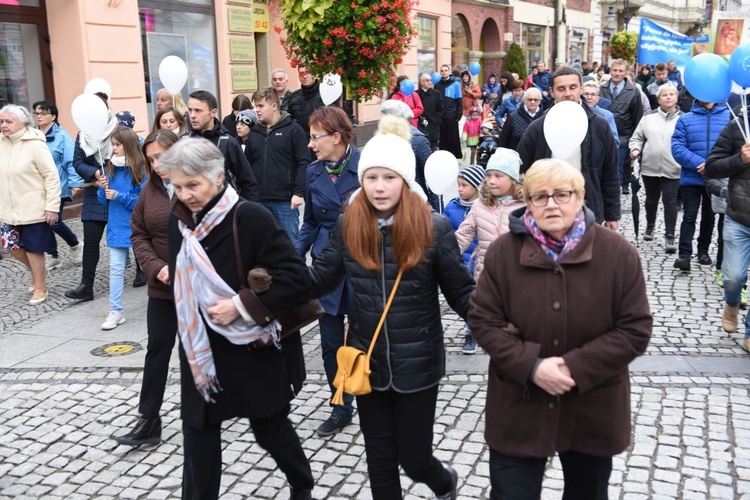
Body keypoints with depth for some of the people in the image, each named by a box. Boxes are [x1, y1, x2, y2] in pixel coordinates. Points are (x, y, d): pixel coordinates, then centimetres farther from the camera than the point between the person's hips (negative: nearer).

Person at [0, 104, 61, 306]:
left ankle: (40, 288, 22)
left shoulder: (35, 144, -16)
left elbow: (52, 176, -16)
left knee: (33, 249, 4)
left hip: (33, 209, -6)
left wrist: (52, 206, -19)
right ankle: (36, 272, 39)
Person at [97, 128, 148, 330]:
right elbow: (104, 201, 11)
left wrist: (118, 196, -19)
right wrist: (103, 188, -10)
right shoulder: (111, 169, 5)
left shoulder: (140, 170, -11)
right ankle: (116, 311, 7)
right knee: (116, 268, 3)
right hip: (116, 227, 5)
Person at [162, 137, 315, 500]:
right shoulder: (178, 221, -1)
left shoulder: (251, 217, -20)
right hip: (202, 351, 5)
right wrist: (189, 334, 8)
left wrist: (242, 305, -26)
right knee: (198, 429, 9)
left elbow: (296, 277, -23)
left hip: (256, 348, -5)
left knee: (270, 429, 14)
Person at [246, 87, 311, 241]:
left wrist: (299, 192, -12)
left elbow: (304, 163, -6)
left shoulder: (293, 130, -2)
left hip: (286, 201, -5)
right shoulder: (254, 132, 13)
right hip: (259, 200, 5)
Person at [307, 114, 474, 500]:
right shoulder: (348, 226, -4)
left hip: (417, 365, -3)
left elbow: (461, 294, -9)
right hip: (367, 363, 3)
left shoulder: (434, 229, -14)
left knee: (414, 459, 11)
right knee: (380, 459, 17)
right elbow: (318, 280, 1)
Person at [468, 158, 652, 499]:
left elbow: (635, 329, -10)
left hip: (593, 410, 1)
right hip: (518, 409, 0)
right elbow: (483, 321, -6)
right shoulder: (502, 252, -8)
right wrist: (531, 366, -20)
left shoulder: (618, 253, -10)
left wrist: (577, 368, -19)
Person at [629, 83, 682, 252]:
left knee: (670, 200, -5)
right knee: (651, 199, 17)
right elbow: (637, 137, 11)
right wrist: (635, 149, -8)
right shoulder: (649, 117, 5)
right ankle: (650, 227, 38)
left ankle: (670, 236, -2)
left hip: (672, 169, -2)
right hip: (650, 167, 2)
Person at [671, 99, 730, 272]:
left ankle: (703, 250, 30)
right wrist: (698, 164, -20)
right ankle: (684, 254, -5)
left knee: (709, 217, 15)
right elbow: (677, 147, -8)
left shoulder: (730, 117, 0)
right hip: (691, 178, -1)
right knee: (689, 217, -4)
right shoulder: (685, 119, 1)